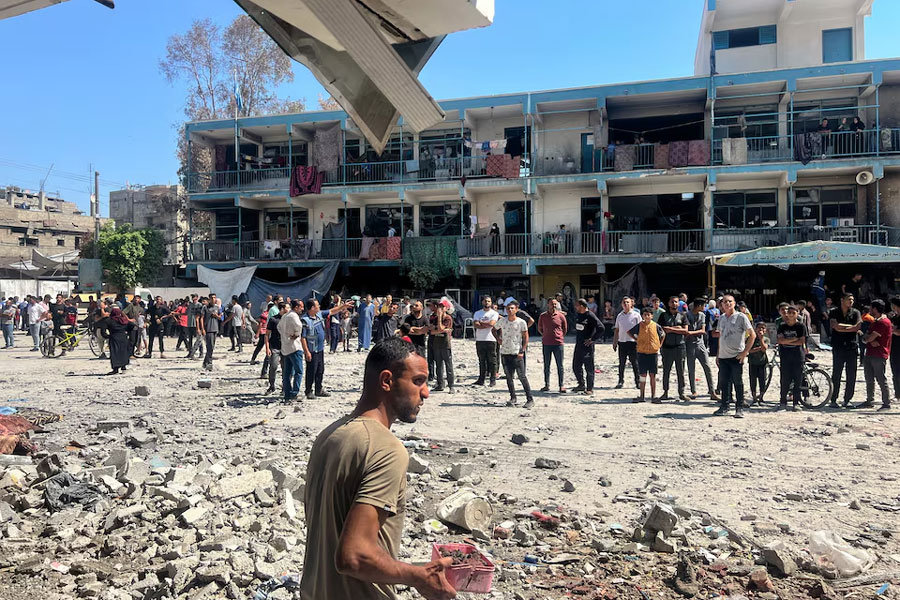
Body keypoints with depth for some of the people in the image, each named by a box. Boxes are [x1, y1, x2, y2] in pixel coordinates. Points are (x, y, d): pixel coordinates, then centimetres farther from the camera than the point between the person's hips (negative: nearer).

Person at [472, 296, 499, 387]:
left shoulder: (494, 313, 2)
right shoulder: (477, 313, 10)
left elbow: (491, 324, -15)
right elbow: (476, 325, -5)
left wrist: (481, 322, -3)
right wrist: (487, 325, -9)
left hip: (491, 339, -3)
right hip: (479, 340, 3)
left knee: (492, 361, -1)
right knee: (481, 361, 8)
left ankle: (493, 379, 5)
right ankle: (481, 379, 14)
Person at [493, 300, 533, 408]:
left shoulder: (521, 322, -5)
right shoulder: (502, 321, 4)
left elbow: (526, 338, -2)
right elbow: (494, 329, 22)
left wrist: (522, 351, -10)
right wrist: (499, 339, 9)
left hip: (517, 354, -4)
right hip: (505, 353, 4)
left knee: (522, 377, -6)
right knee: (509, 377, 8)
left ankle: (530, 399, -1)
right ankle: (512, 398, 17)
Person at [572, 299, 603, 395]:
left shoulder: (590, 316, -15)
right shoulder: (577, 314, 9)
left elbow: (601, 328, -19)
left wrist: (592, 339, -16)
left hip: (587, 345, -8)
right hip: (578, 344, 8)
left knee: (589, 368, -1)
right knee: (576, 366, 14)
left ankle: (590, 389, 6)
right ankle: (581, 385, 31)